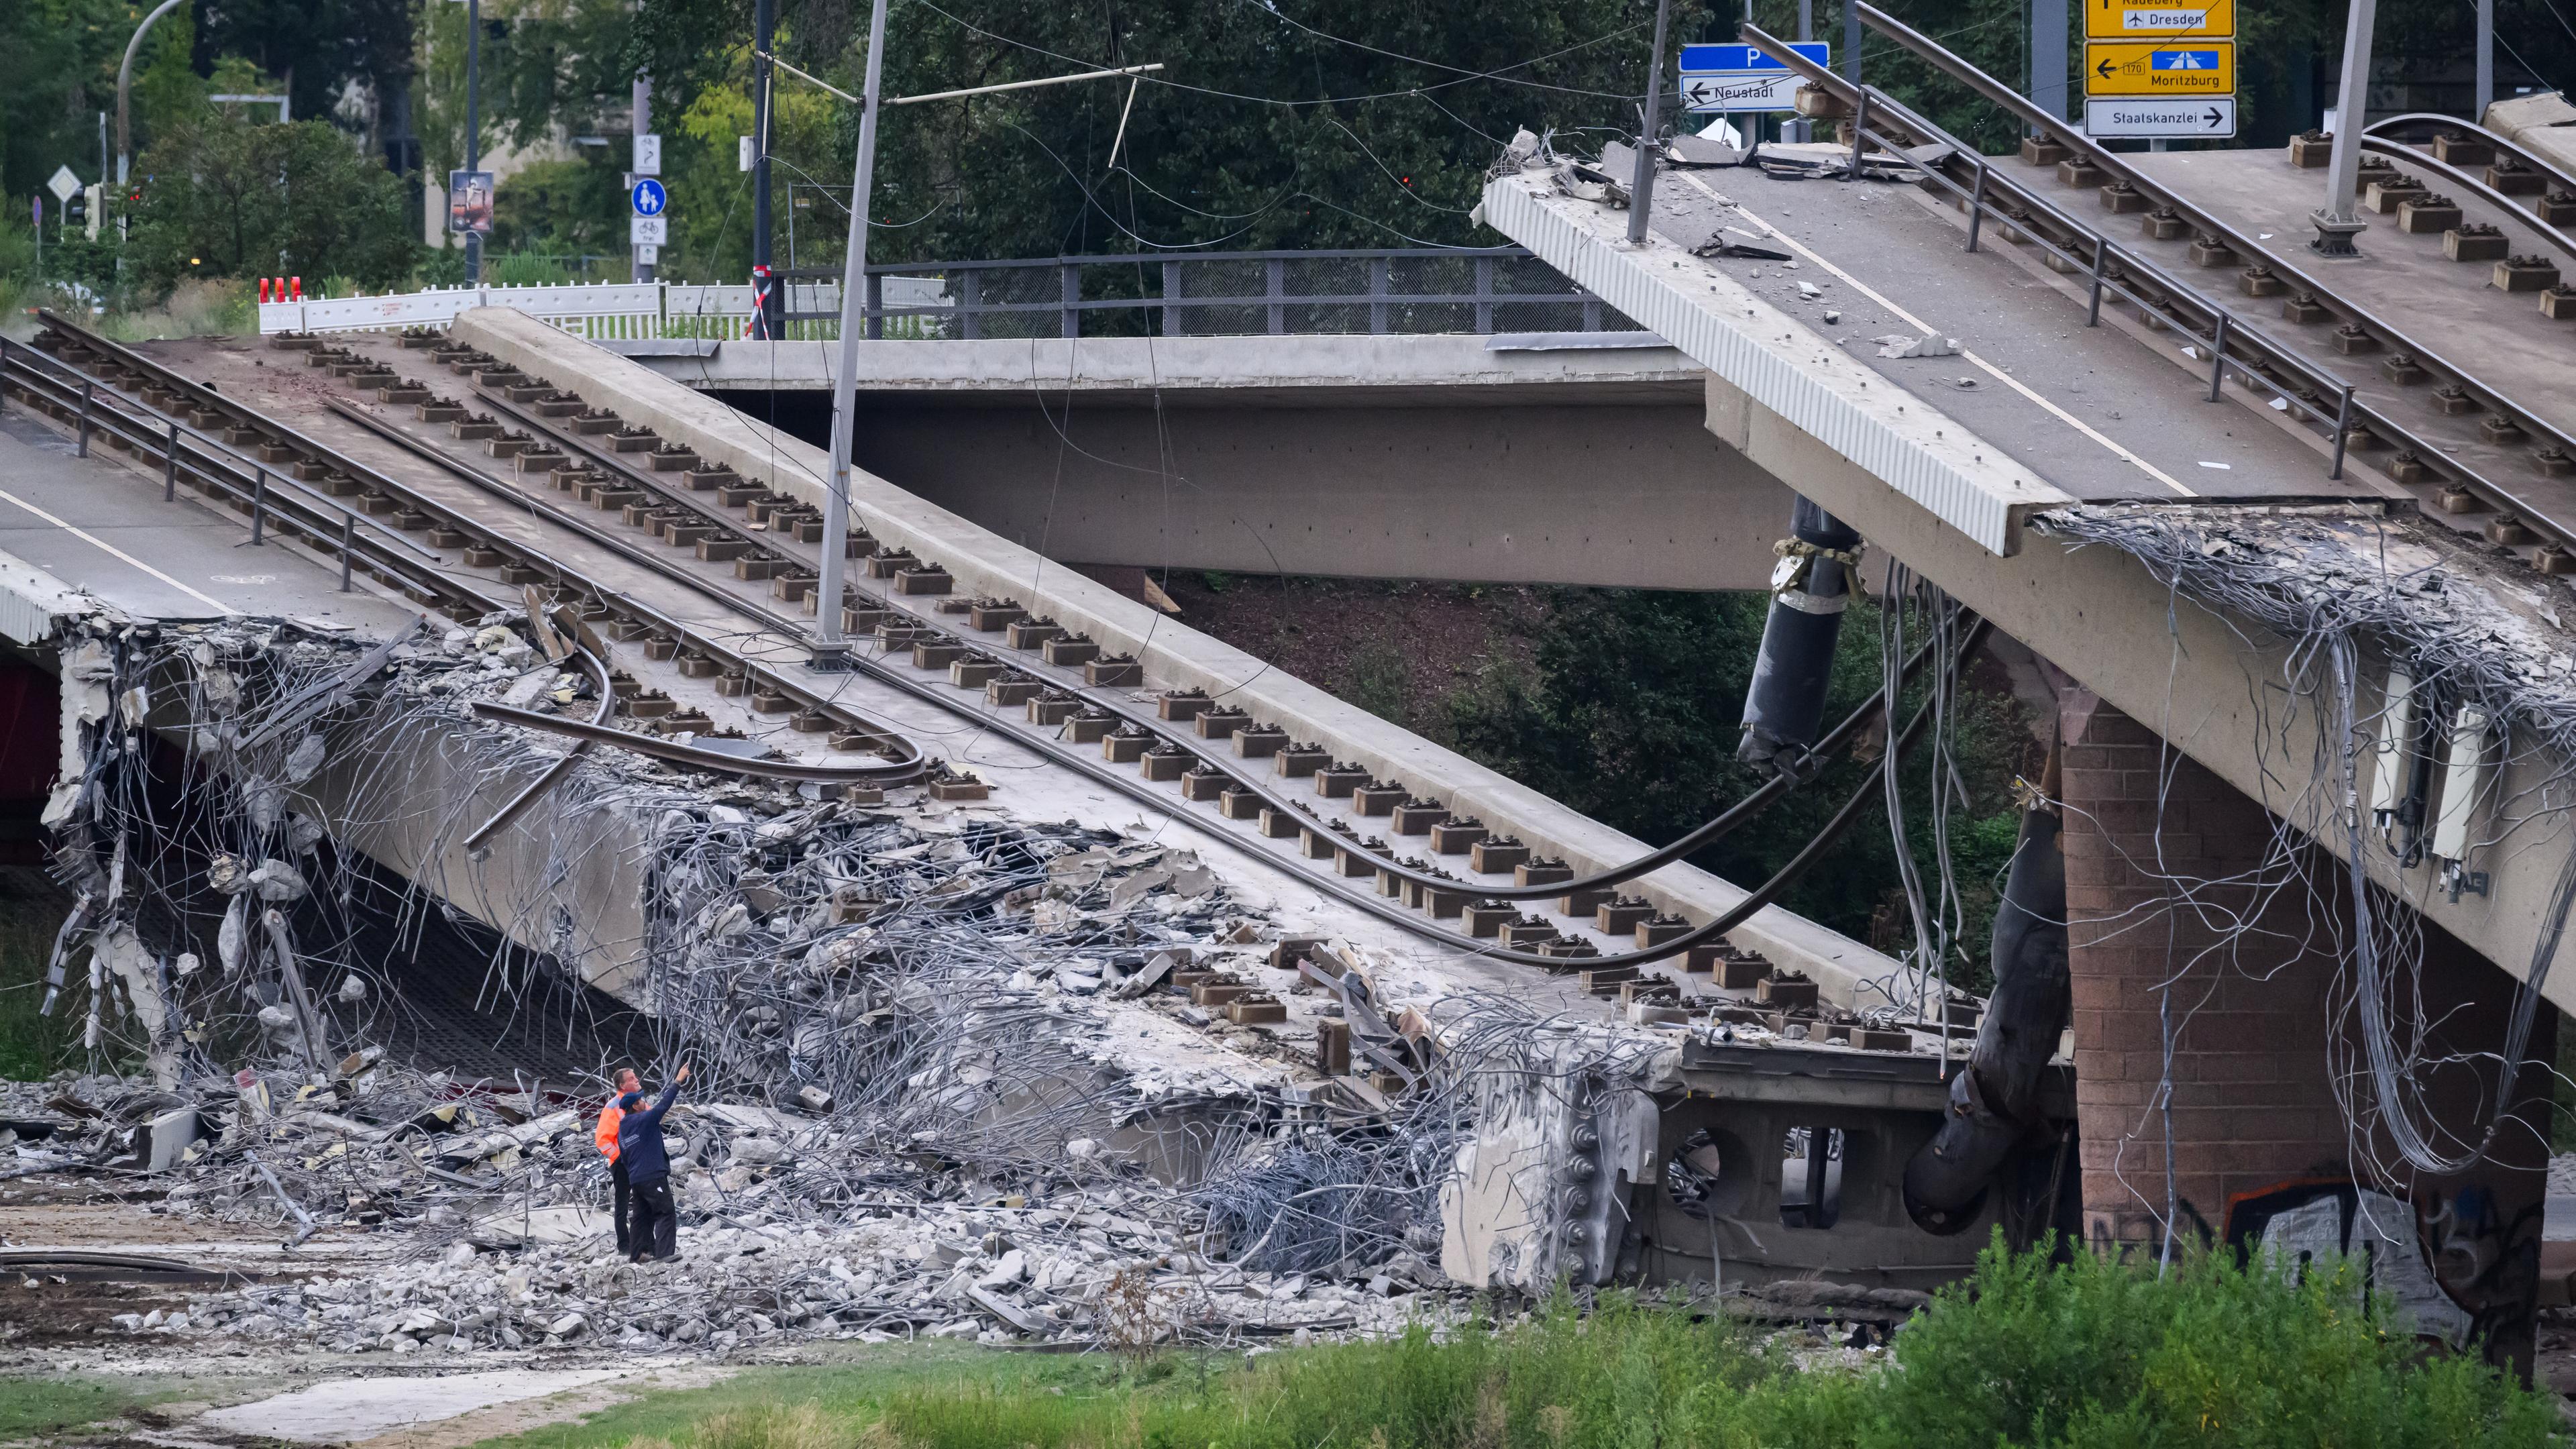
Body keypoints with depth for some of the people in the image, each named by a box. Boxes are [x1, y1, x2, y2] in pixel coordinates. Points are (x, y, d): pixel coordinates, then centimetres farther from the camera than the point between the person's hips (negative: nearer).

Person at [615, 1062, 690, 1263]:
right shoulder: (644, 1120, -10)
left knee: (643, 1216, 15)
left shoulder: (623, 1129, 13)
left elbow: (624, 1157, 19)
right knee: (666, 1213, -7)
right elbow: (664, 1104, -12)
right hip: (654, 1176, -8)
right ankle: (664, 1253, -17)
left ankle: (635, 1254, 14)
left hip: (635, 1179, 8)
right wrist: (678, 1081, -6)